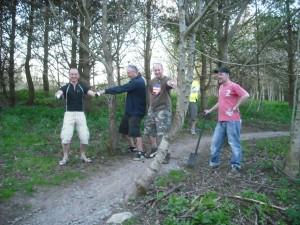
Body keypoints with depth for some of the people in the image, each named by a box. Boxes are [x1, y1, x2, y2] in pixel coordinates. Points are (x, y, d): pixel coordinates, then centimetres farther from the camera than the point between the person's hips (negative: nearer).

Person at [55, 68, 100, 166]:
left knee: (84, 136, 1)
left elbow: (90, 92, -13)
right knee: (65, 136, -7)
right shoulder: (65, 87, 1)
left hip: (80, 114, 1)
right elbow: (59, 92, -20)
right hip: (69, 114, -1)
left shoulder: (82, 87, 5)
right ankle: (65, 157, 9)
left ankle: (83, 155, 20)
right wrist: (58, 95, -46)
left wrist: (96, 94, -38)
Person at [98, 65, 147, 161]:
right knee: (124, 129, 17)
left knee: (135, 132, -8)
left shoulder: (137, 82, -23)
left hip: (136, 111, -10)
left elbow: (120, 89, -24)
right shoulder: (137, 80, 12)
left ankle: (140, 152, 1)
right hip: (130, 110, 11)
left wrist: (105, 91, -18)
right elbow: (124, 88, 10)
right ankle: (132, 147, 32)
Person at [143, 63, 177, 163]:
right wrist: (151, 105, 16)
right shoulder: (152, 81, 7)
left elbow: (171, 83, -38)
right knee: (149, 131, 15)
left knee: (162, 133, -7)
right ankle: (154, 148, 36)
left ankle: (166, 154, 9)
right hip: (152, 109, 7)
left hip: (163, 110, -7)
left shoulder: (166, 80, -13)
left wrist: (173, 84, -61)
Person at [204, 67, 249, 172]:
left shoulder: (233, 86, -10)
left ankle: (236, 165, 12)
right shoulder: (221, 87, 16)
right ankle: (214, 162, 24)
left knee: (234, 143, 0)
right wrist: (210, 110, 25)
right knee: (215, 142, 12)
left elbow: (246, 95, -21)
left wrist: (235, 107, -17)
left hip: (232, 120, -8)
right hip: (221, 120, 9)